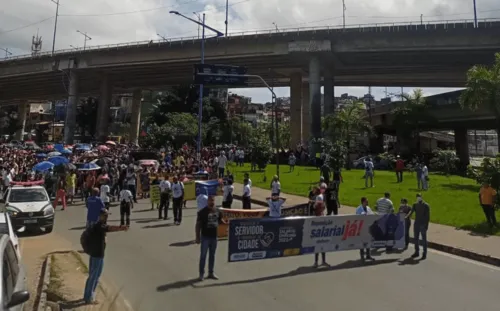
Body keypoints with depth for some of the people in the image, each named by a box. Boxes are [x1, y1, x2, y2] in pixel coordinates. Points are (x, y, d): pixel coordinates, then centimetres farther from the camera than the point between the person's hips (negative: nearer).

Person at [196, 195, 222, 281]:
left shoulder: (217, 211, 4)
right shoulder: (202, 212, -11)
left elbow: (220, 220, 16)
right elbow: (198, 225, -9)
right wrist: (197, 237, -12)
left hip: (214, 236, 5)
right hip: (205, 237, -5)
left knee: (212, 255, 14)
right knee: (203, 256, 3)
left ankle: (211, 273, 26)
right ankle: (201, 273, 15)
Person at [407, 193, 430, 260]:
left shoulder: (426, 205, -4)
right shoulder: (415, 205, 9)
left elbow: (428, 216, -6)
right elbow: (411, 212, -3)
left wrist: (426, 224, -13)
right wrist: (407, 217, -21)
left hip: (423, 224, -5)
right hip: (416, 223, 5)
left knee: (424, 239, 0)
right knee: (416, 238, 10)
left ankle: (424, 254, 6)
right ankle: (417, 252, 20)